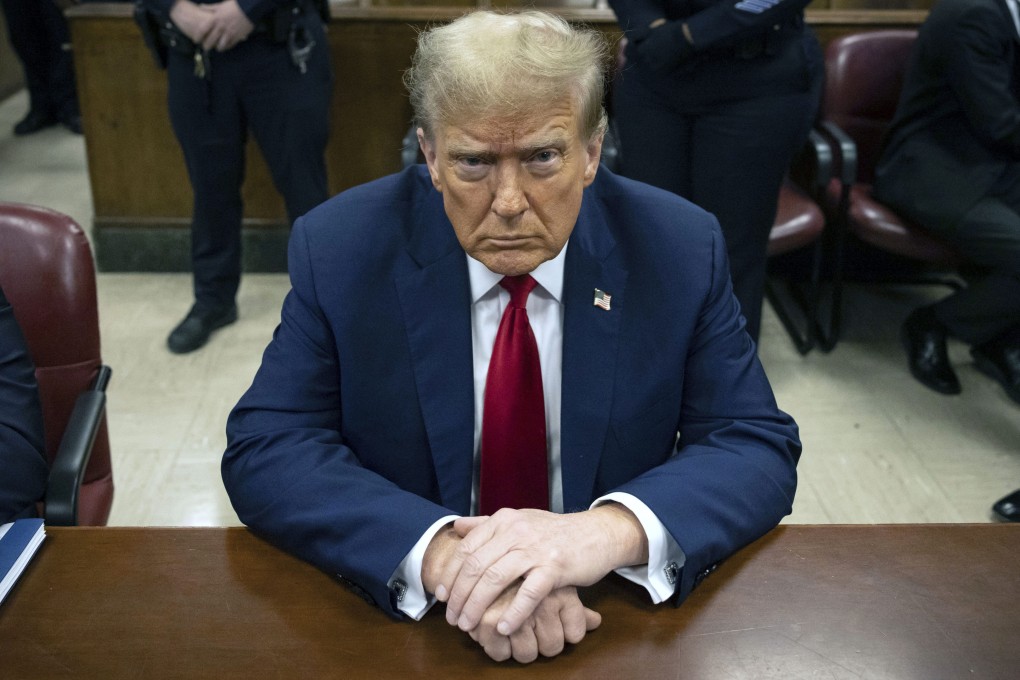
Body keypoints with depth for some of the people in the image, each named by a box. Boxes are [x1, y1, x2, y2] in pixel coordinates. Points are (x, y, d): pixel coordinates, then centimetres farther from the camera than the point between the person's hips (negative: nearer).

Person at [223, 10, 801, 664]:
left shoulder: (680, 251, -8)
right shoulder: (340, 249, -9)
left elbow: (761, 450, -9)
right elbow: (265, 451, -13)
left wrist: (612, 530, -30)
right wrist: (441, 553, -30)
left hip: (616, 619, 2)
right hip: (399, 611, -1)